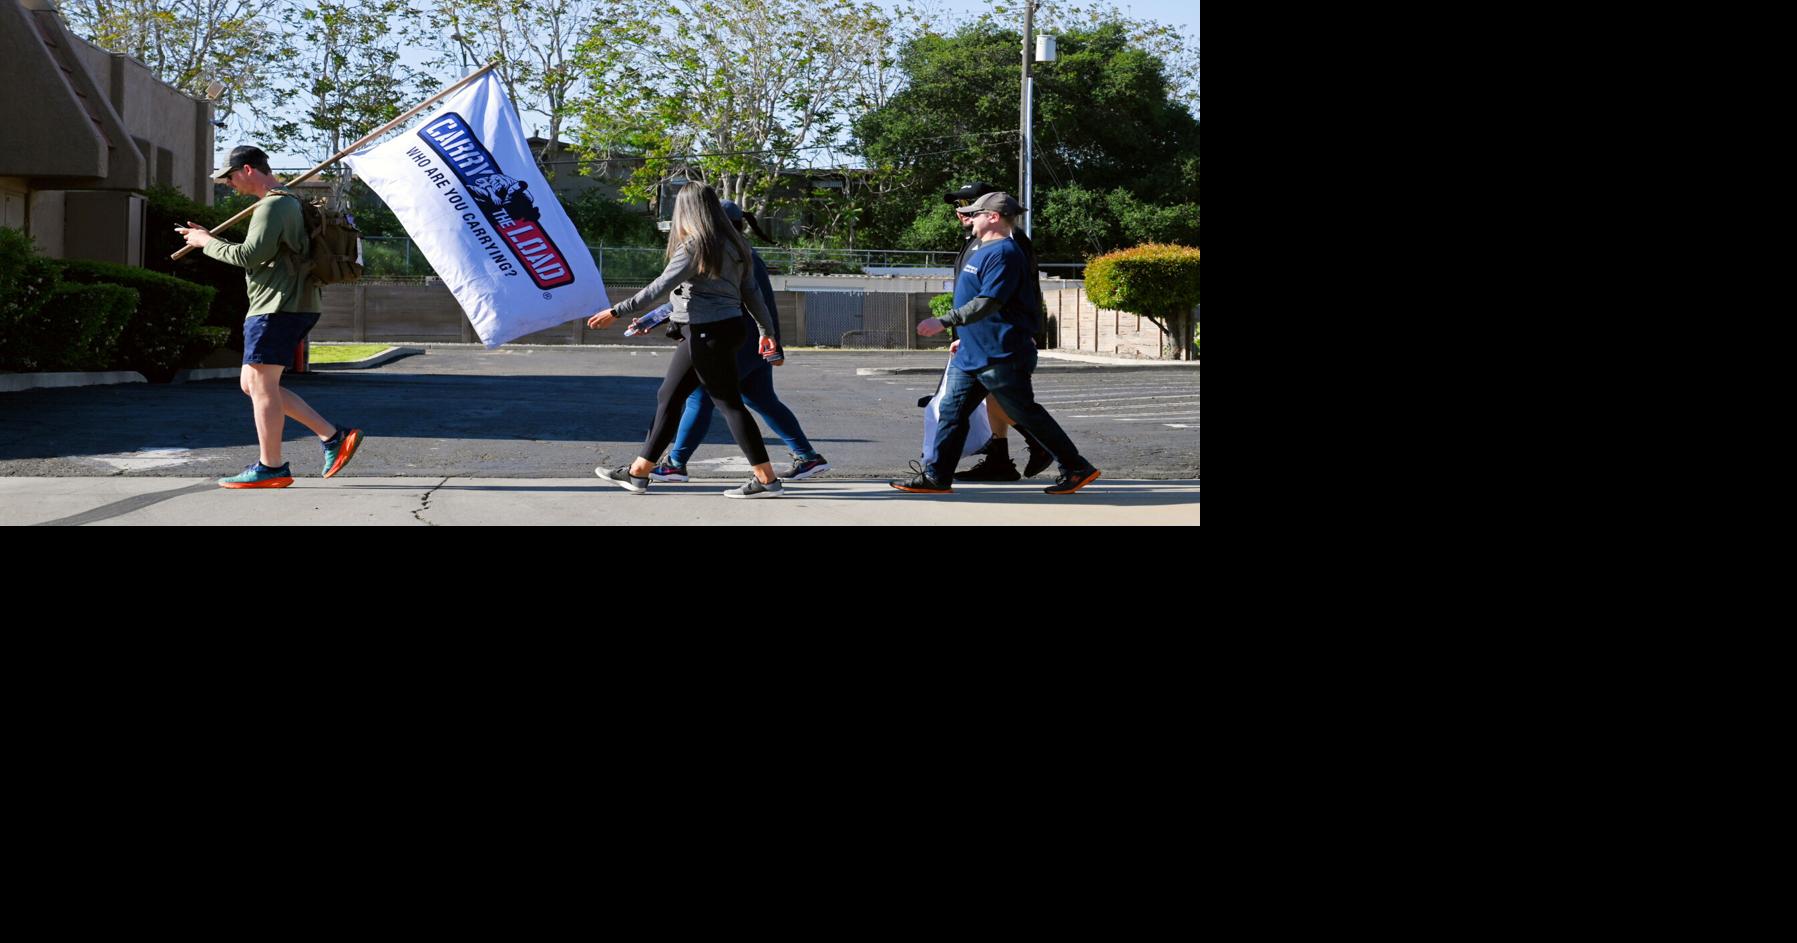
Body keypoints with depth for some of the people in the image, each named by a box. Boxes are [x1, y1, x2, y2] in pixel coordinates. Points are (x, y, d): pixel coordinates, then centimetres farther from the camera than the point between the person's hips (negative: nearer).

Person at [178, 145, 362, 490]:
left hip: (278, 308, -10)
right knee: (253, 385, 12)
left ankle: (271, 468, -2)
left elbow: (248, 256, -20)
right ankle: (333, 436, 9)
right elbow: (256, 256, 27)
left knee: (261, 384, -6)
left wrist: (207, 243, -6)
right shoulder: (288, 202, 22)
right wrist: (209, 239, 21)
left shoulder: (273, 205, -12)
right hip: (289, 306, 10)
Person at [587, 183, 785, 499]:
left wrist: (617, 313, -20)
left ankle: (767, 480, -1)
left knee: (729, 403, -4)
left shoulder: (694, 246, -15)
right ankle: (638, 472, 19)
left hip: (709, 333, -10)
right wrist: (767, 330, 24)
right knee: (669, 396, 13)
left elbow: (660, 289, -21)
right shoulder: (732, 244, 11)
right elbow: (751, 291, 15)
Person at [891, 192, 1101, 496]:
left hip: (1001, 356, -10)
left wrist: (945, 323, -29)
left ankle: (1077, 469, 5)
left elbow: (989, 302, -25)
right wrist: (966, 337, 28)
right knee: (952, 410, 6)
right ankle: (936, 476, 8)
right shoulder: (984, 251, 16)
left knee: (1026, 414, -3)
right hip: (972, 354, 10)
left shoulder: (1003, 252, -16)